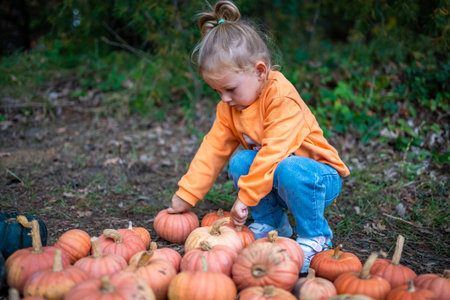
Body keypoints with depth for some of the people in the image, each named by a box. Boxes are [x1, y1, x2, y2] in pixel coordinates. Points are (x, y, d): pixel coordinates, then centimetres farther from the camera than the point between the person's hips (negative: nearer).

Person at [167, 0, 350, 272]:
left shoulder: (282, 97, -27)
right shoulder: (230, 107, -3)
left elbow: (274, 152, -34)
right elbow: (213, 149, -2)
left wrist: (245, 197, -33)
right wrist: (186, 195, -5)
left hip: (320, 176, -6)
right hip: (272, 174, 6)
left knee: (288, 170, -38)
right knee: (241, 162, -20)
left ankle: (315, 237, -13)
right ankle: (270, 222, 0)